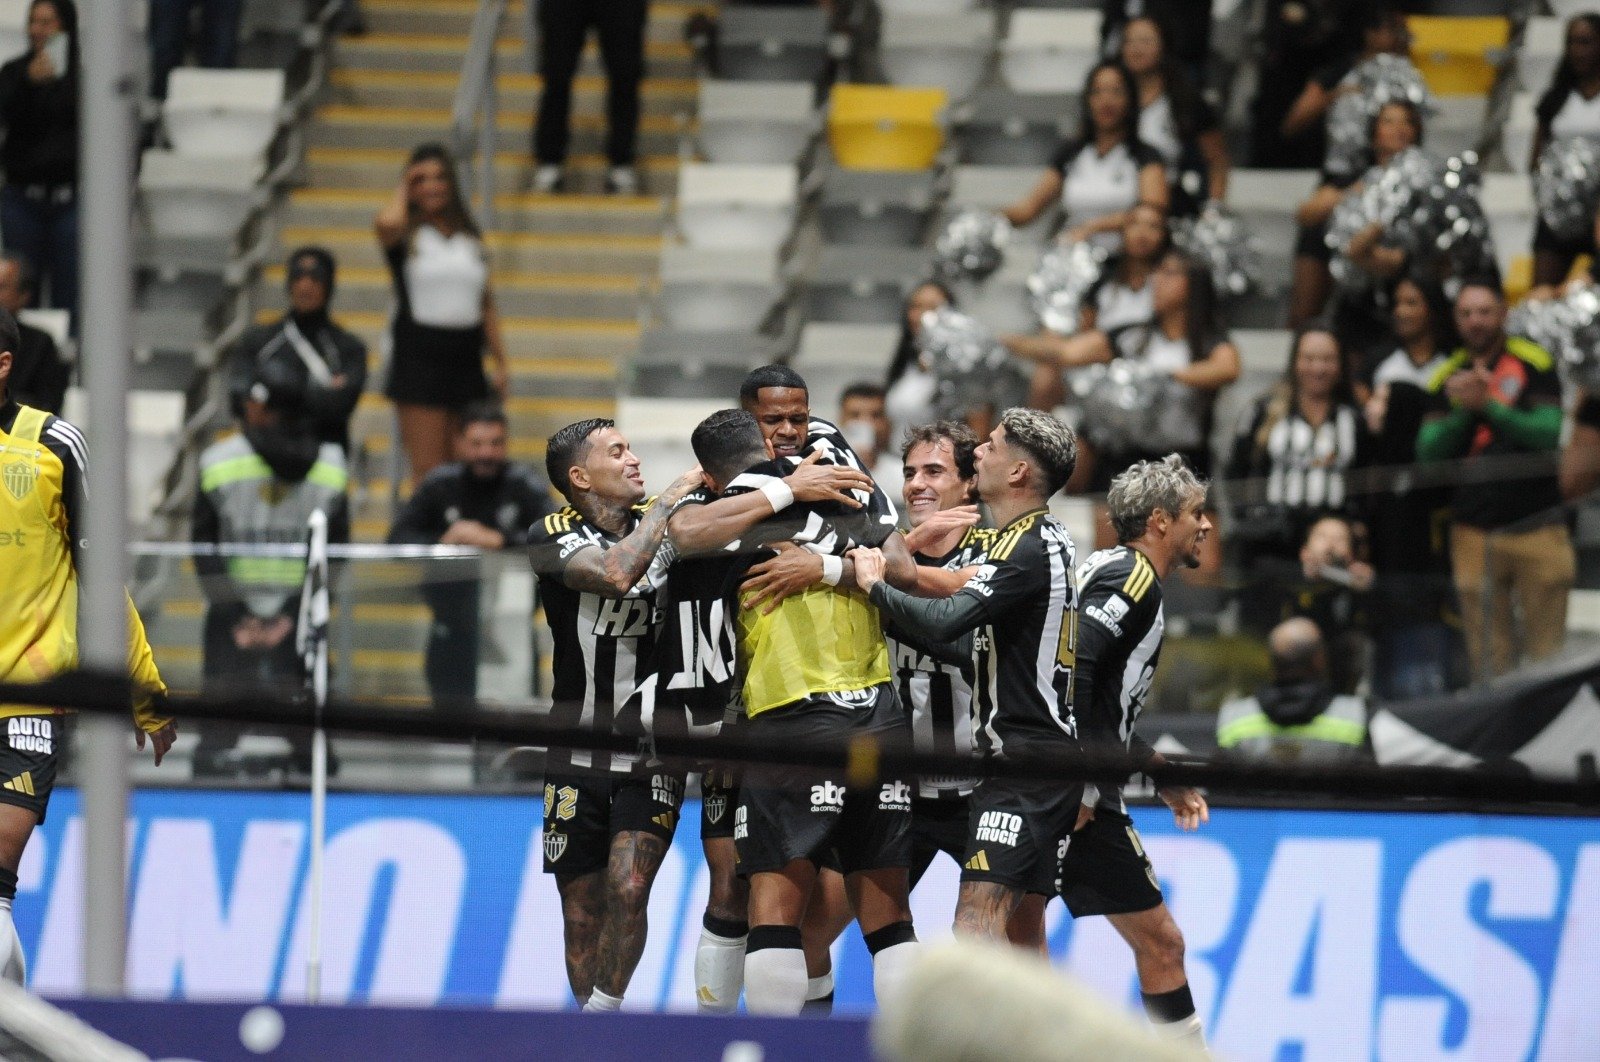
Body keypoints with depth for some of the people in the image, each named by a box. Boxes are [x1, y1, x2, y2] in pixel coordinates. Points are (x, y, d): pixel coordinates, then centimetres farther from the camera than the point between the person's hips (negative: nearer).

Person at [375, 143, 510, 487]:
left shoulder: (470, 238, 14)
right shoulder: (406, 238, -1)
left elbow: (487, 306, 18)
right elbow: (387, 223, -26)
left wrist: (501, 362, 12)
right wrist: (403, 191, -4)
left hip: (466, 359, 5)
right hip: (419, 358, -5)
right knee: (428, 471, -9)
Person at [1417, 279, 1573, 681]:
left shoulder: (1534, 364, 0)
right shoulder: (1446, 377, 9)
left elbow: (1550, 433, -11)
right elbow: (1427, 449, 2)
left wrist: (1488, 406, -19)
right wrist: (1462, 410, -14)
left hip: (1537, 526, -2)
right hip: (1474, 533, 2)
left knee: (1547, 650, -3)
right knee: (1488, 654, 1)